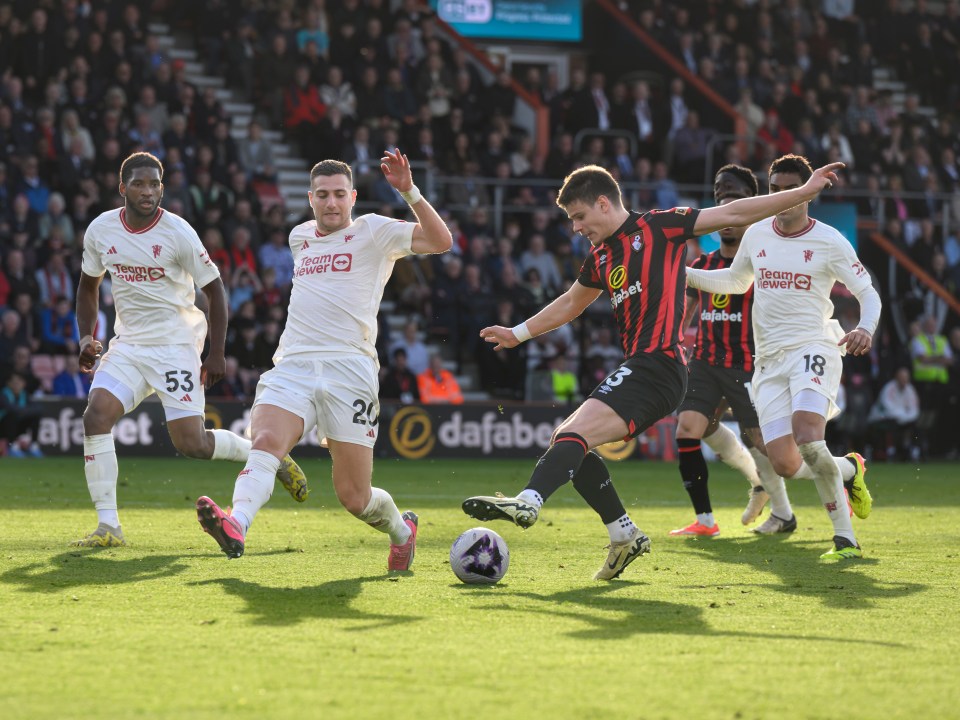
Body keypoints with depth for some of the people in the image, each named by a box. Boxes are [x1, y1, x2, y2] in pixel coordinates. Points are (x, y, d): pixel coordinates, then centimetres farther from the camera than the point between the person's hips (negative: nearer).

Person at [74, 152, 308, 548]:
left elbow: (214, 289, -5)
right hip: (128, 346, 4)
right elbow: (88, 285, 18)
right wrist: (86, 338, 5)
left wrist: (216, 354, -8)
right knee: (96, 416, -17)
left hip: (176, 347, -4)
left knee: (191, 443, -9)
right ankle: (108, 526, -11)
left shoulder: (178, 232, -13)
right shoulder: (101, 230, 0)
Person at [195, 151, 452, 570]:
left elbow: (440, 241, -9)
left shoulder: (373, 232, 5)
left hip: (349, 370, -4)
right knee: (266, 440, -29)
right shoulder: (299, 237, 21)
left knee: (354, 497, -2)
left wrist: (408, 191, -18)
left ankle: (401, 528, 30)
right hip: (292, 367, 4)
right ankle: (235, 527, -50)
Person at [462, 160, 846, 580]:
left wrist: (805, 192, -2)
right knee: (565, 442, 7)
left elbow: (733, 214, 0)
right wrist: (518, 334, 39)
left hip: (658, 364, -9)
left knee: (574, 433, -25)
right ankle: (624, 535, 10)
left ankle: (528, 502, -44)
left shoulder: (658, 227, -2)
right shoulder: (600, 259, 20)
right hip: (636, 369, 9)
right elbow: (570, 304, 38)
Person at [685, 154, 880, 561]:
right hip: (769, 360, 5)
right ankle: (848, 471, 26)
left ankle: (845, 539, -16)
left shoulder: (829, 242, -2)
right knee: (785, 465, -8)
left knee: (807, 438, -30)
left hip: (813, 348, -5)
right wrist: (684, 275, 18)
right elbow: (737, 280, 29)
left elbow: (868, 293, 3)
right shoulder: (756, 235, 11)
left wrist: (866, 329, -18)